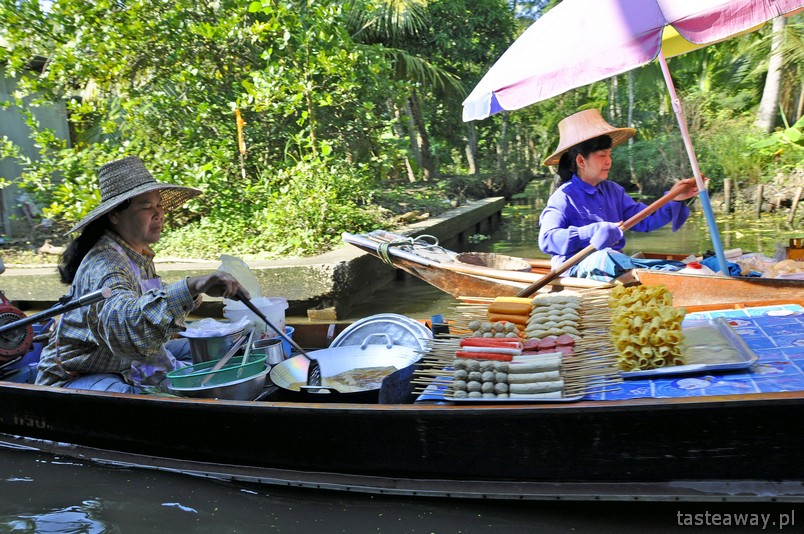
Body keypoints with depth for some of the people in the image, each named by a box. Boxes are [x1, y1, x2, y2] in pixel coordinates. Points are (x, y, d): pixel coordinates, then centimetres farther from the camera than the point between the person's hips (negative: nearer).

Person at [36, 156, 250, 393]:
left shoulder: (140, 256, 3)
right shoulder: (104, 265, -27)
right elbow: (124, 323, -48)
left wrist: (187, 298, 0)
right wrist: (189, 289, -60)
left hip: (124, 362, 10)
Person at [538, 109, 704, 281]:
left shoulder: (613, 190, 16)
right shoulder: (564, 197, -5)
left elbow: (646, 220, 11)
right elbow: (546, 239, -19)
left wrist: (675, 199, -4)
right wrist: (593, 233, -22)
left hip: (614, 261, 7)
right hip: (576, 267, -7)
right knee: (604, 256, -39)